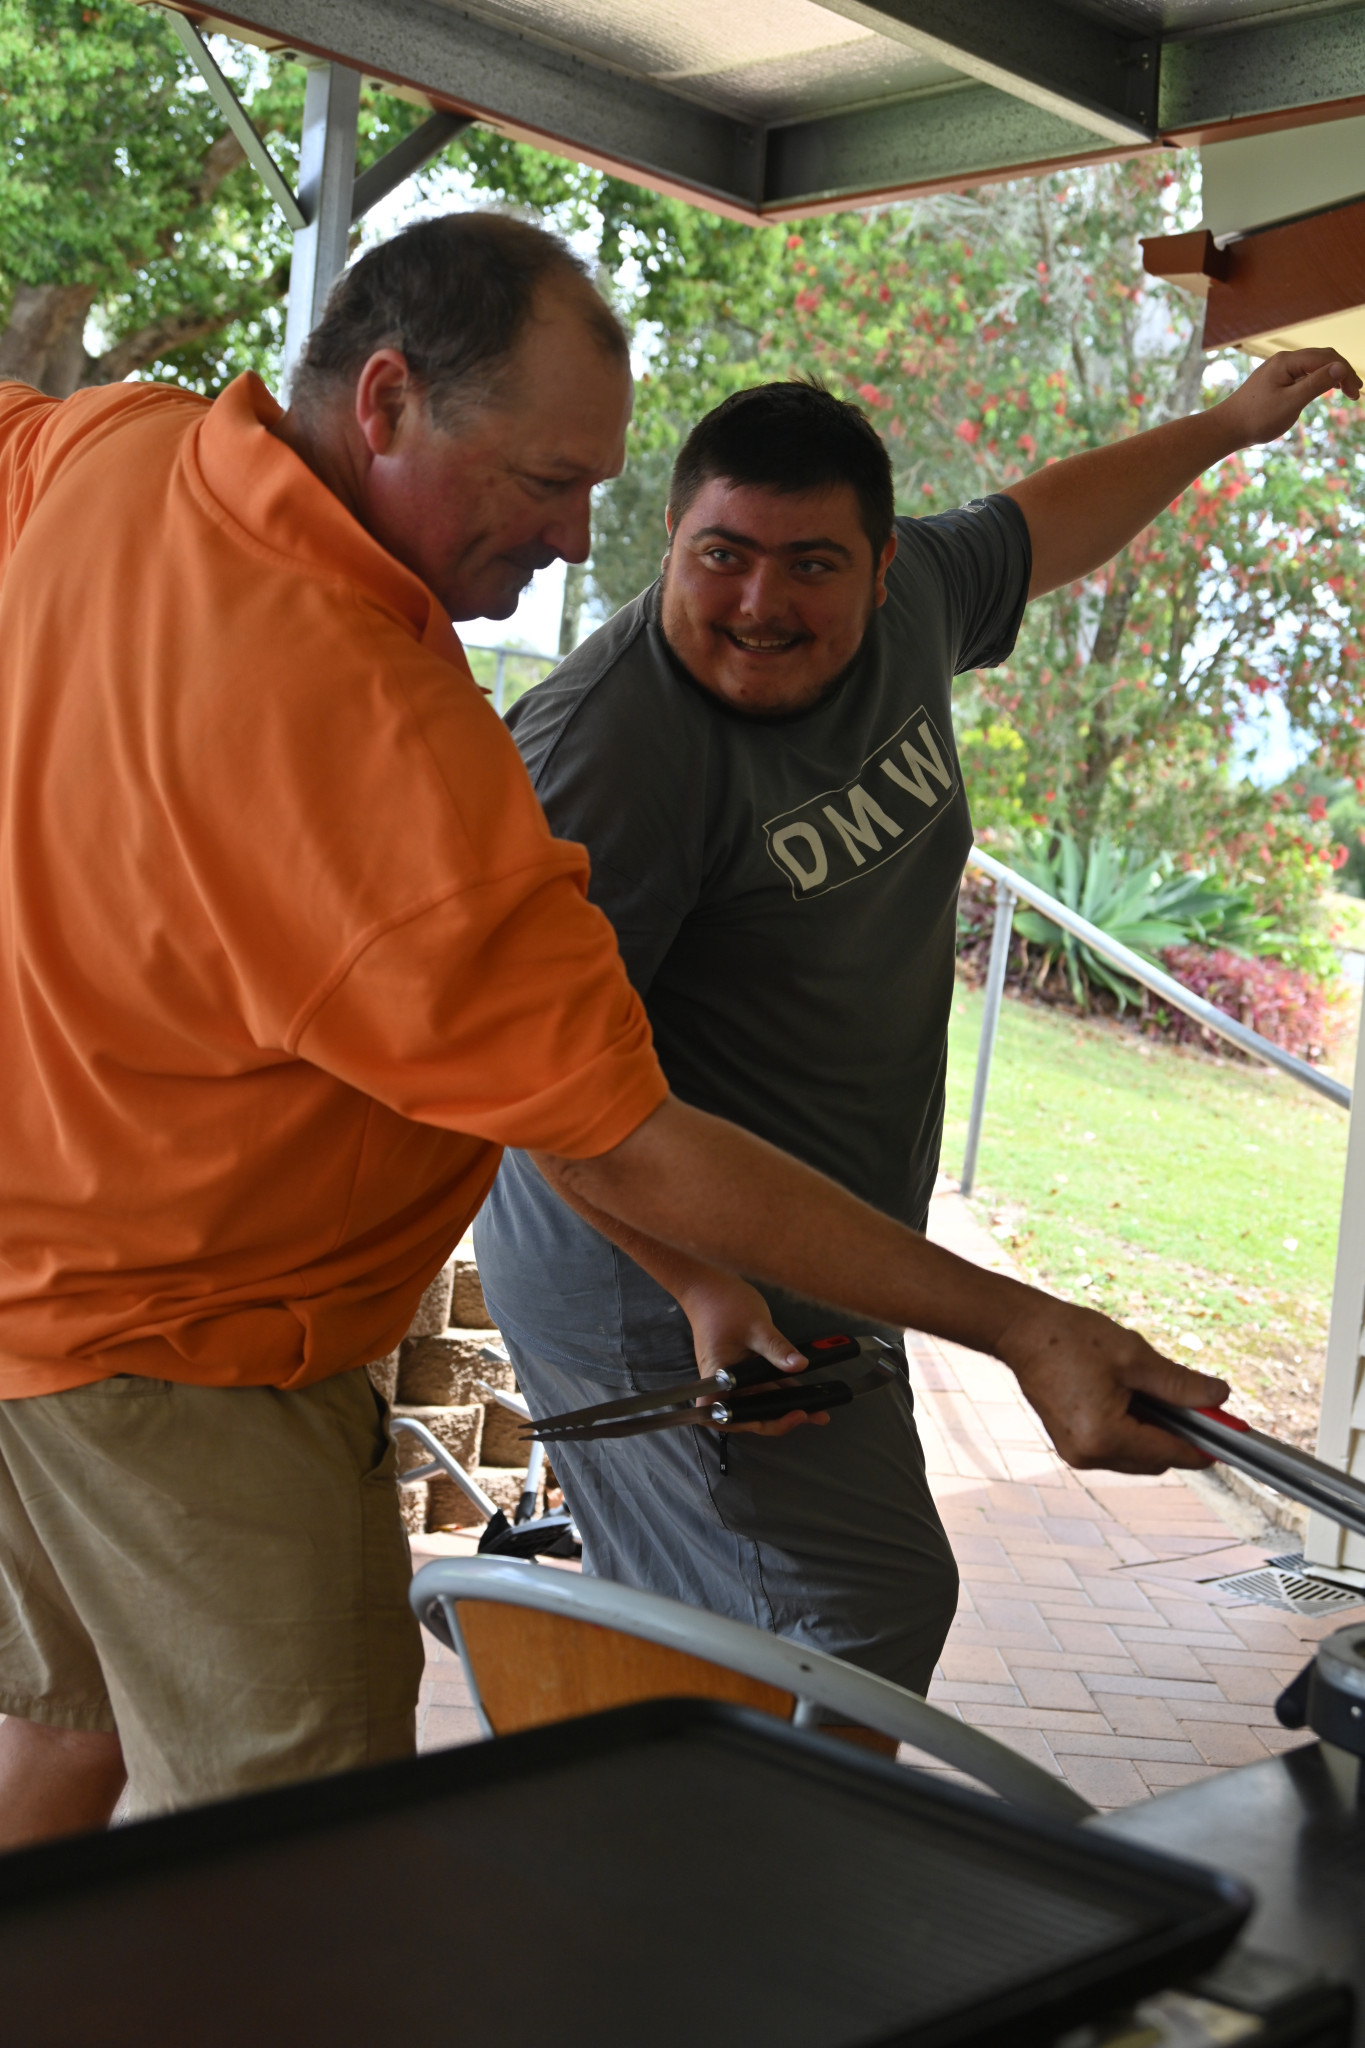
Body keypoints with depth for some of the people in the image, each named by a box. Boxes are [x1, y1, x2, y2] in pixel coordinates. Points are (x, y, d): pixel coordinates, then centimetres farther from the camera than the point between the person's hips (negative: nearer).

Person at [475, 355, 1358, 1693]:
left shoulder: (907, 601, 3)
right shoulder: (611, 742, -23)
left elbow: (1042, 526, 24)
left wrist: (1229, 426, 34)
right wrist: (703, 1285, -30)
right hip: (663, 1279, -8)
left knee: (694, 1618, 13)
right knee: (861, 1614, -9)